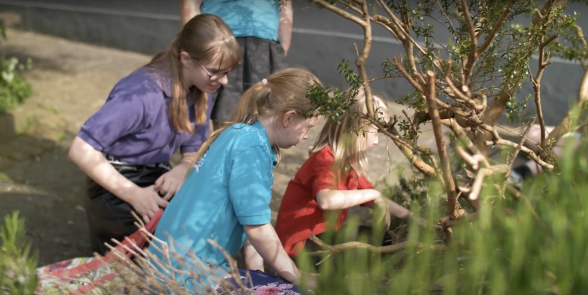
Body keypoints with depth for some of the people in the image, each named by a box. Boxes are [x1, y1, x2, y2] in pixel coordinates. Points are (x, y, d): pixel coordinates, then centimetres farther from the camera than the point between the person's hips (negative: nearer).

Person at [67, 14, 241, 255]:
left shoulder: (201, 93, -2)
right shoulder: (143, 94, -25)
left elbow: (194, 152, 5)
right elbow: (81, 151, -24)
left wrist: (182, 170, -20)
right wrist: (135, 195, -26)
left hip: (158, 182, 7)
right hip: (118, 188, -7)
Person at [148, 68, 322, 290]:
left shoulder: (240, 135, 9)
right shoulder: (251, 144, -17)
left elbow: (248, 221, 10)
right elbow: (257, 229, -18)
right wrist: (299, 279, -7)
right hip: (189, 275, -9)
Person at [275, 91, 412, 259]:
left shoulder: (348, 161, 7)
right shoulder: (326, 158, -21)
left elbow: (374, 199, 15)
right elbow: (326, 200, -41)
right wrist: (372, 193, -30)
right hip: (300, 245, -10)